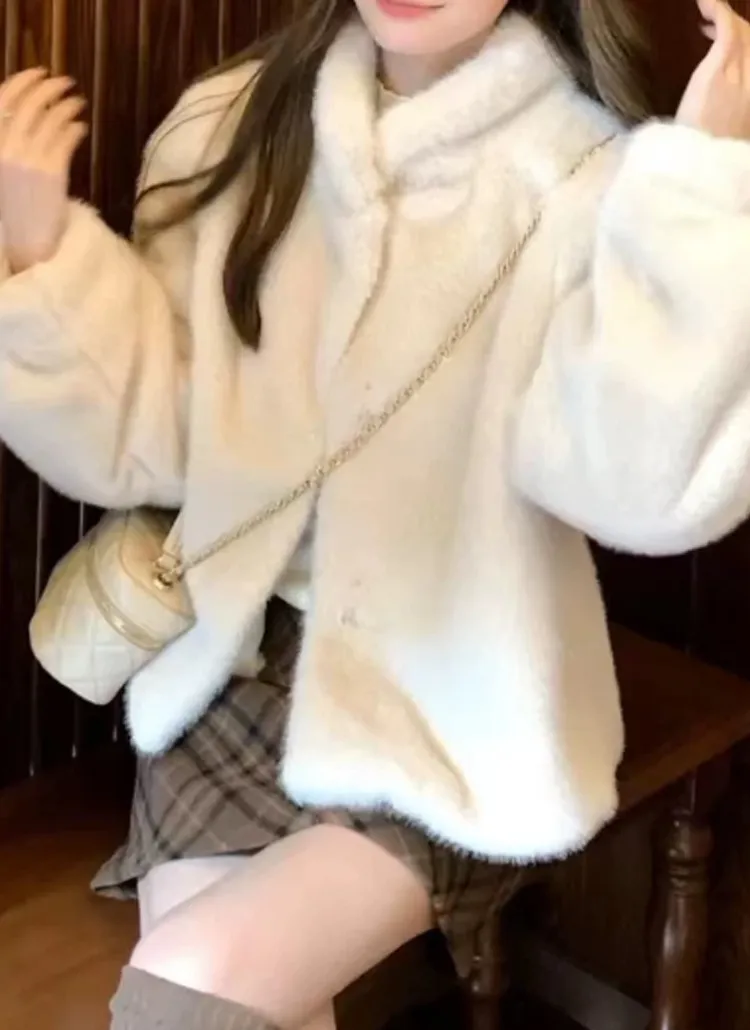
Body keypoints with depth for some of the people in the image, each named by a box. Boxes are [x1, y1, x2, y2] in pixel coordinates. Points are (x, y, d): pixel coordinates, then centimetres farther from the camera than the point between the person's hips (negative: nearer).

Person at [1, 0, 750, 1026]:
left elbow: (646, 491, -27)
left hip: (455, 710, -3)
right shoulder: (227, 131, -2)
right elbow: (143, 449, -2)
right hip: (236, 656, 4)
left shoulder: (592, 176, -14)